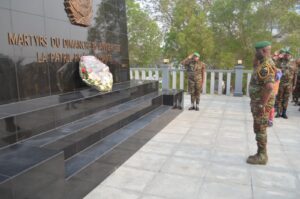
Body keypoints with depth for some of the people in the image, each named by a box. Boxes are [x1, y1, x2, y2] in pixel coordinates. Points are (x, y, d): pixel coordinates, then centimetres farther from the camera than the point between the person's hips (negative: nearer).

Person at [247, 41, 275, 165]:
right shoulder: (264, 64, 11)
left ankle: (262, 156, 10)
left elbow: (269, 87, -31)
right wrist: (256, 59, 13)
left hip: (261, 103, -10)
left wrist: (262, 104, -28)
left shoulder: (266, 66, -21)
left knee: (260, 130, -1)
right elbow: (255, 68, 33)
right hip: (258, 102, 10)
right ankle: (261, 154, 25)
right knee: (259, 129, 15)